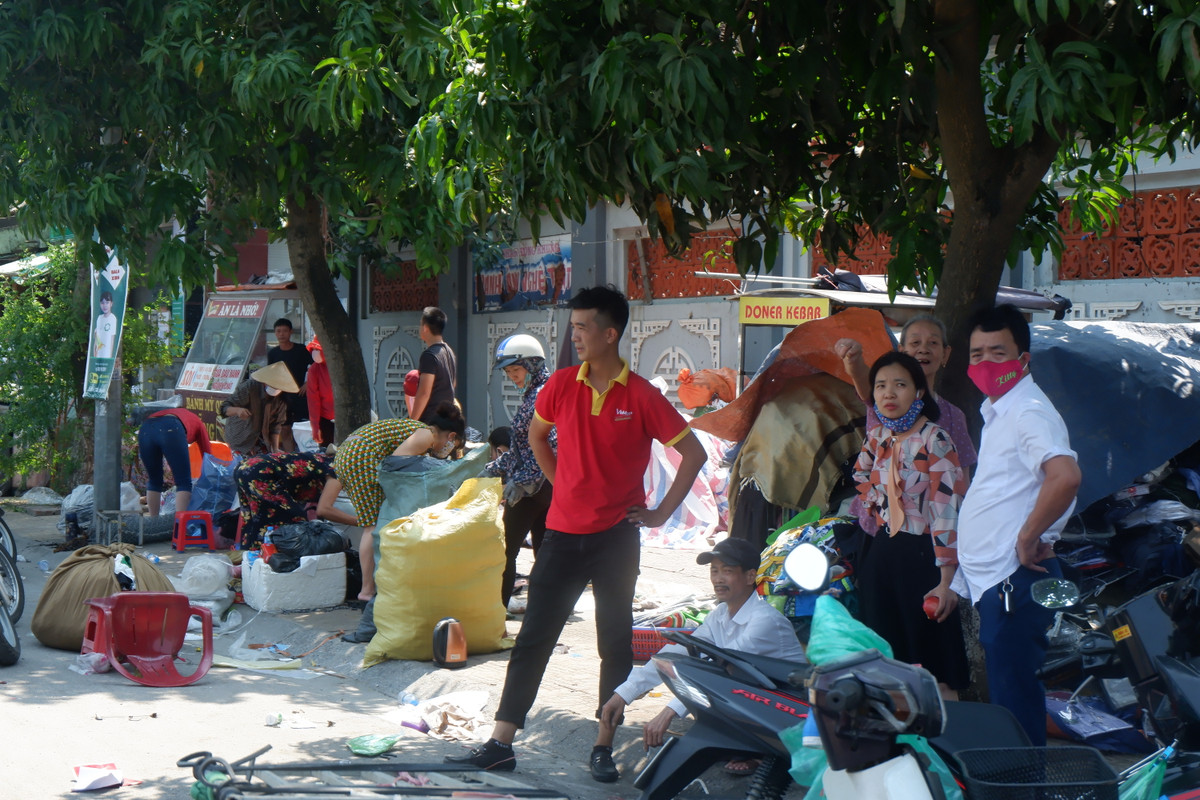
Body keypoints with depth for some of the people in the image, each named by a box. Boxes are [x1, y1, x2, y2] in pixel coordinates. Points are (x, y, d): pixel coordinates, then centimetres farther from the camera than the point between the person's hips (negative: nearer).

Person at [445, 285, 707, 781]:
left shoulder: (641, 397, -8)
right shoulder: (561, 385, 2)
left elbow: (693, 453, -3)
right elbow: (536, 434, 21)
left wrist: (662, 513, -5)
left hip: (616, 537, -3)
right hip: (563, 534, 3)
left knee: (615, 645, 4)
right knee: (533, 638, 4)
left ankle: (604, 748, 15)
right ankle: (501, 744, 9)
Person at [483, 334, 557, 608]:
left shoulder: (543, 394, -14)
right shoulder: (532, 395, 16)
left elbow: (550, 446, -24)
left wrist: (522, 481, -25)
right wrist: (493, 469, 22)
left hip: (534, 487, -9)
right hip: (543, 486, 9)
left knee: (505, 552, -4)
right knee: (543, 552, 10)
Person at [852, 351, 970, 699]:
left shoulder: (934, 442, -14)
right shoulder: (877, 437, 7)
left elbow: (948, 512, -19)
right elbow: (861, 476, 30)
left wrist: (947, 582, -23)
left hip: (922, 554, -7)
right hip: (883, 553, 7)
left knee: (933, 665, -3)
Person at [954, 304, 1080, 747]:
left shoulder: (1028, 411, -16)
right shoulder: (995, 411, 16)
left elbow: (1065, 478, -33)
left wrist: (1028, 538, -22)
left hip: (1014, 580, -10)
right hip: (994, 579, 10)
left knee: (1013, 696, -6)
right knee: (1005, 690, 17)